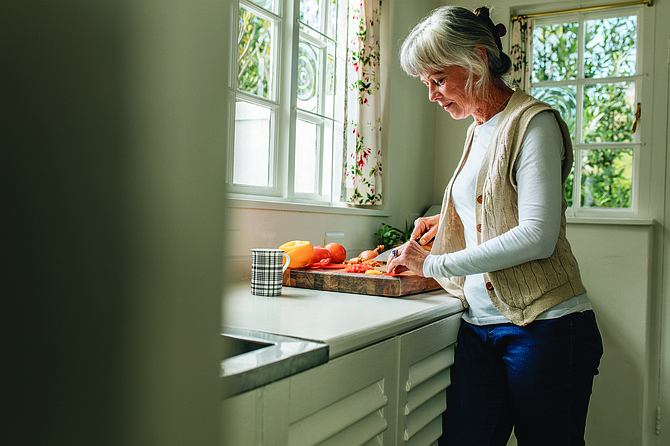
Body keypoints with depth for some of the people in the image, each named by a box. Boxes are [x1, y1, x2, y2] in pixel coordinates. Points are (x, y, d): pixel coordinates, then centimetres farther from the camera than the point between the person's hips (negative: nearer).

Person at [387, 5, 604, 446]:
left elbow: (537, 237, -18)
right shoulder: (479, 130, 15)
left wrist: (434, 264, -15)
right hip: (480, 325, 7)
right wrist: (448, 220, 15)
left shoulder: (534, 122, -9)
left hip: (544, 326, -6)